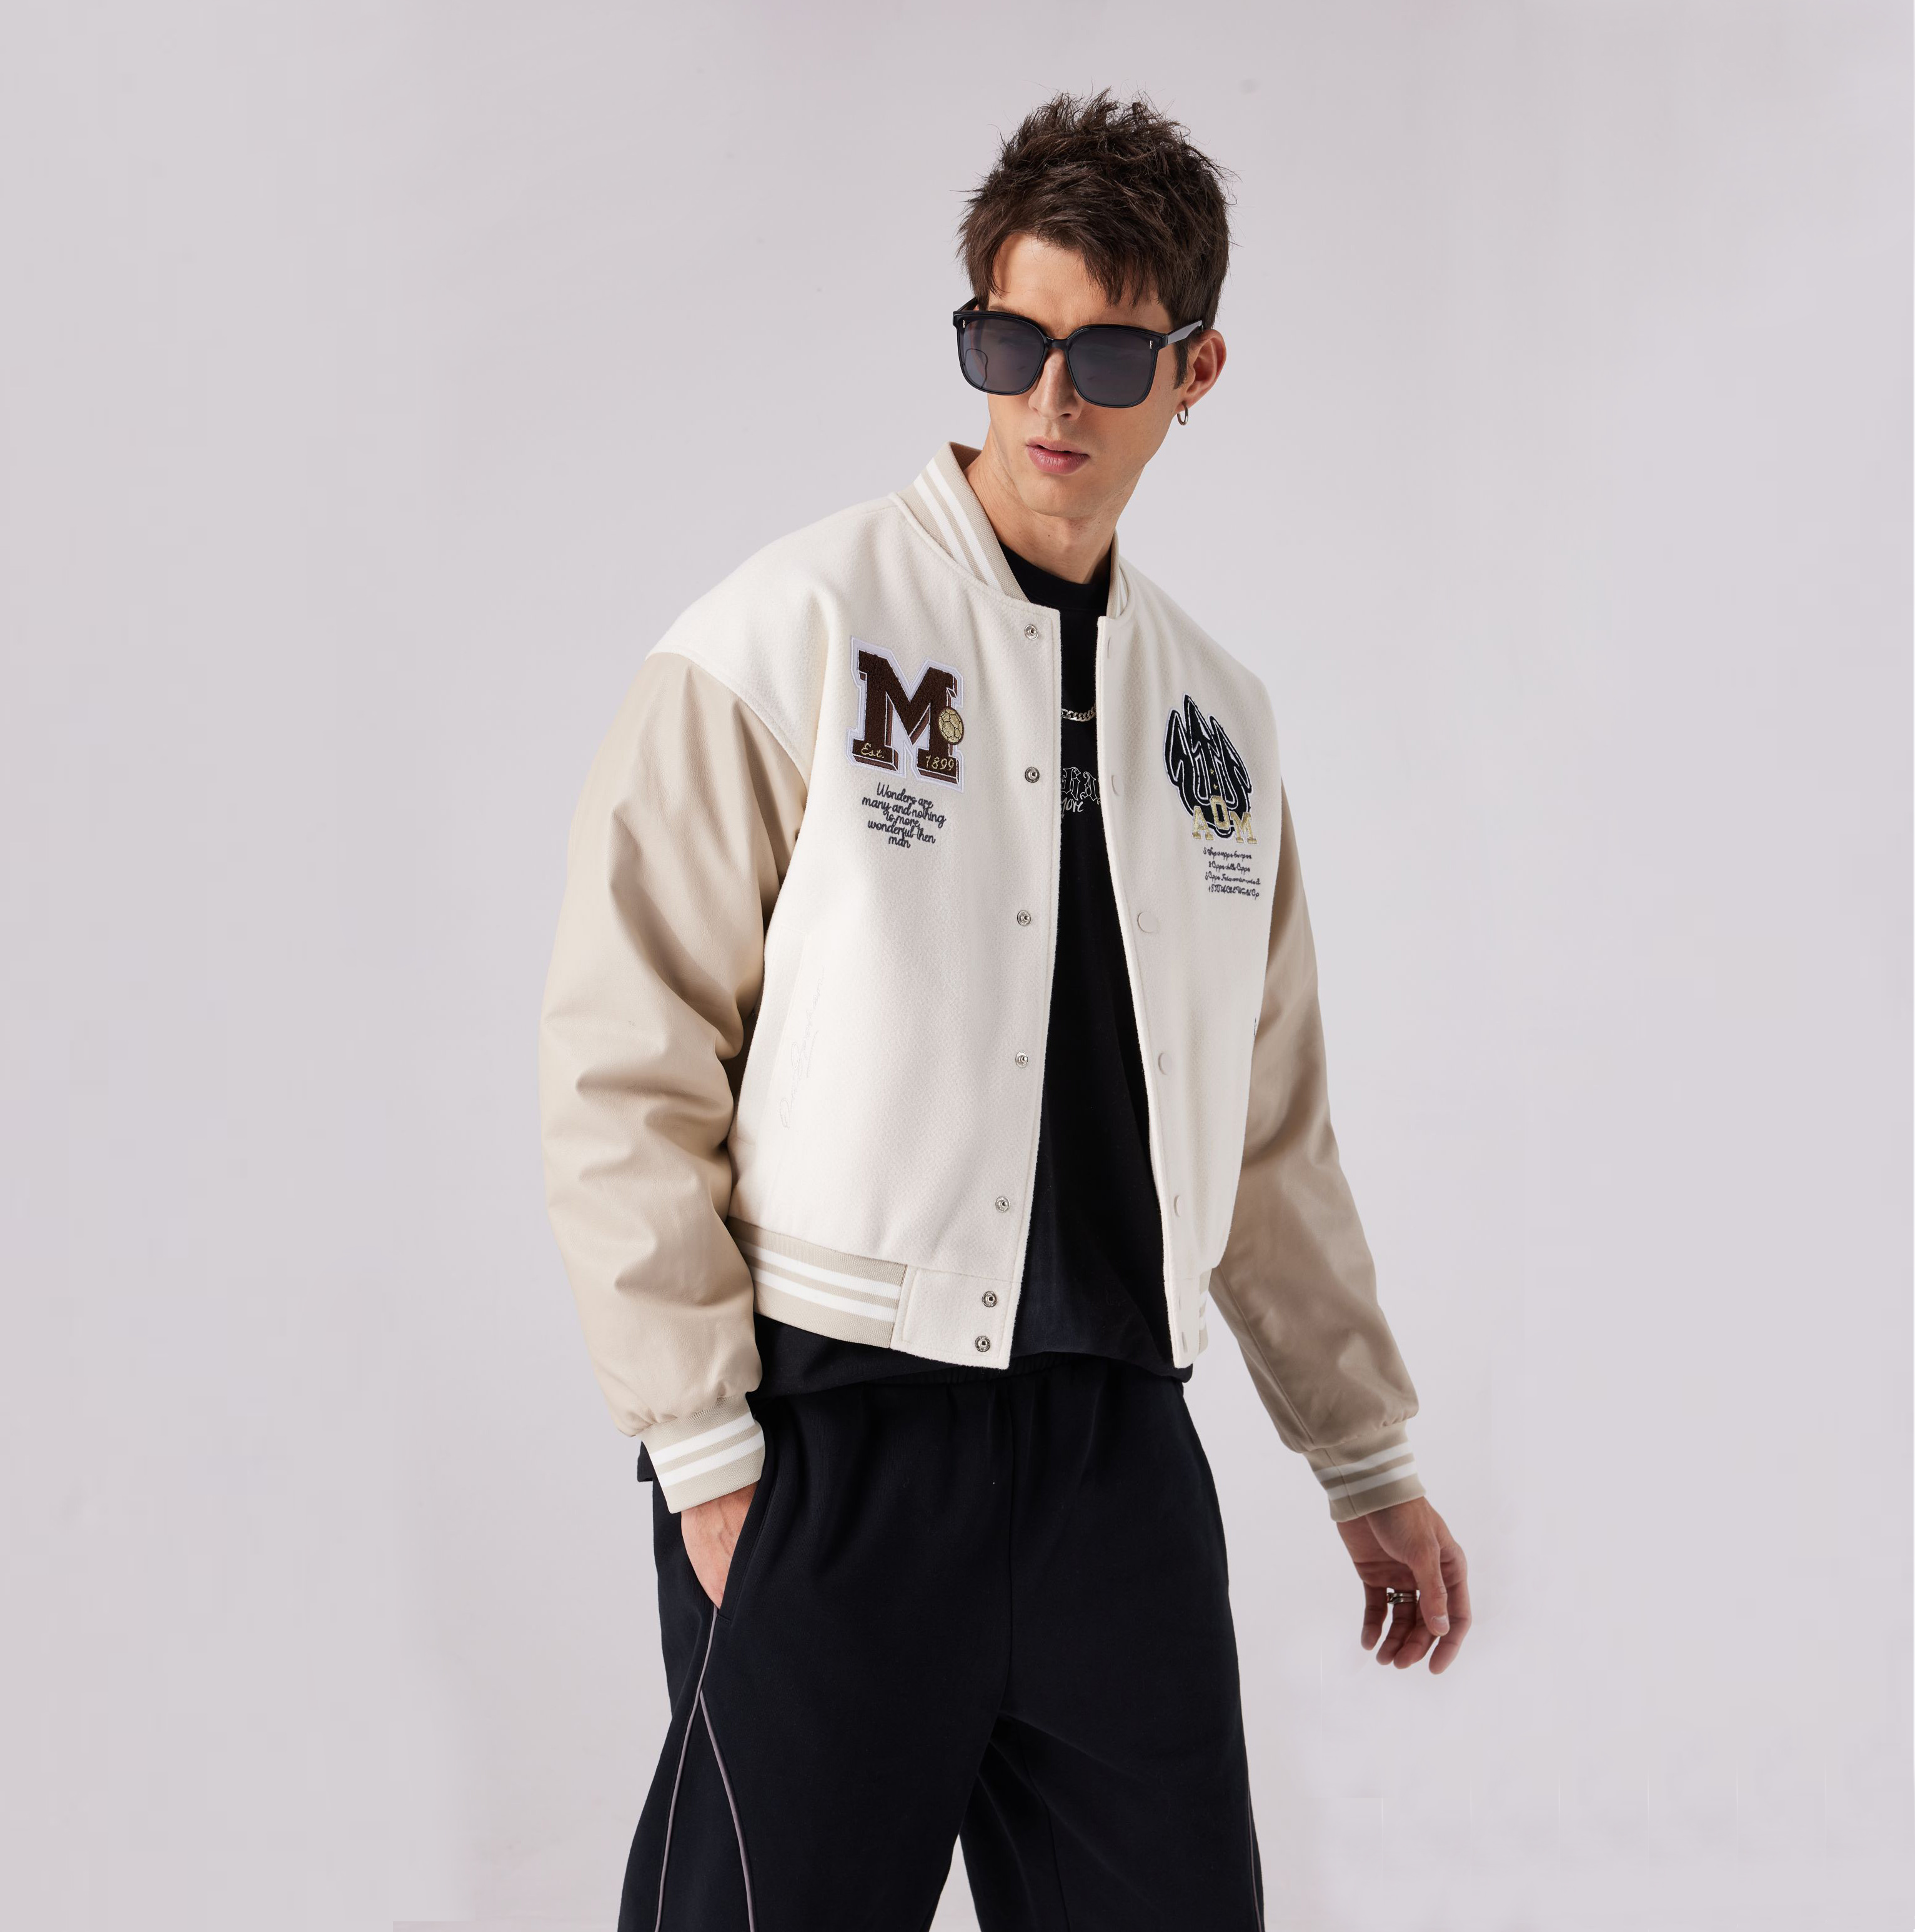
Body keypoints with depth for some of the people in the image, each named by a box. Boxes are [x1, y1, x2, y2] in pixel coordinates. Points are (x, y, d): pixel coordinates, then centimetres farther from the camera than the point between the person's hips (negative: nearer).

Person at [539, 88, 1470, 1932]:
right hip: (828, 1434, -5)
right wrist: (705, 1455, -12)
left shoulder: (1212, 718, 13)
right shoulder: (788, 637, -5)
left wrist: (1363, 1454, 21)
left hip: (1120, 1437, 5)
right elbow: (623, 1070, -8)